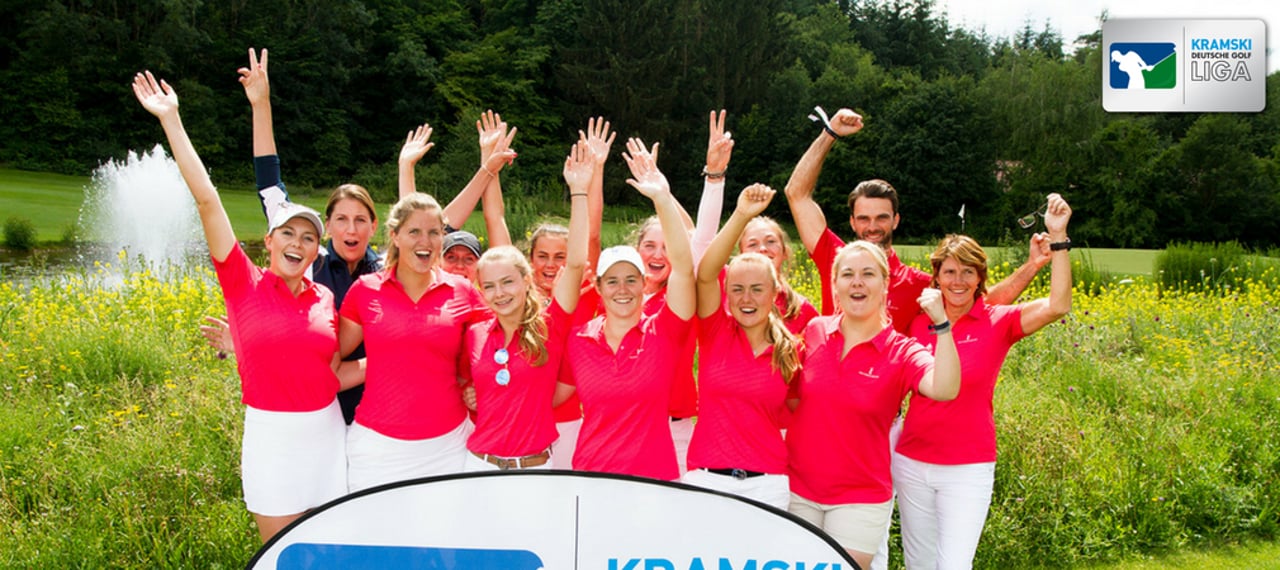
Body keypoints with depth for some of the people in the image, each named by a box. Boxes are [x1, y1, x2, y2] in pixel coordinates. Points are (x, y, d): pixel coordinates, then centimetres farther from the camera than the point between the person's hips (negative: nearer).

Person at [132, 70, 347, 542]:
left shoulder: (324, 299, 3)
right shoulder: (243, 285, -6)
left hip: (327, 435, 3)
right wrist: (171, 120, -12)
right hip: (272, 440, -3)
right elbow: (206, 199, -11)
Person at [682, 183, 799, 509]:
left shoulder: (790, 352, 3)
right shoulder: (715, 332, -1)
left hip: (767, 485, 1)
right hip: (705, 479, -1)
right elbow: (705, 273, -17)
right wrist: (741, 216, -28)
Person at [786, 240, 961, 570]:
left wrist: (941, 324, -37)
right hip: (797, 490, 3)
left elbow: (945, 390, -30)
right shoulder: (814, 332, -2)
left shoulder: (902, 352, -10)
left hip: (860, 500, -3)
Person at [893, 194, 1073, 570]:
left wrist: (1057, 238, -27)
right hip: (911, 462, 3)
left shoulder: (998, 322, -7)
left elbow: (1057, 307, -24)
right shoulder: (919, 320, 1)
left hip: (969, 469, -3)